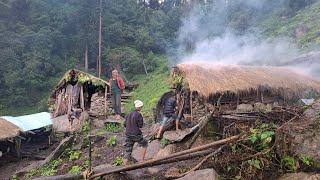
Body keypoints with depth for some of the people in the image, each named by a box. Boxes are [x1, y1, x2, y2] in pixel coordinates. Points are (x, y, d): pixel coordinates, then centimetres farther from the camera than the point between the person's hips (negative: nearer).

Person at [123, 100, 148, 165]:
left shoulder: (128, 114, 8)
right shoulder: (139, 115, -12)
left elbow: (125, 125, 11)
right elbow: (140, 125, -10)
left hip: (128, 135, 6)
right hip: (136, 135, -6)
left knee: (128, 152, 9)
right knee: (145, 144, 21)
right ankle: (142, 160, 20)